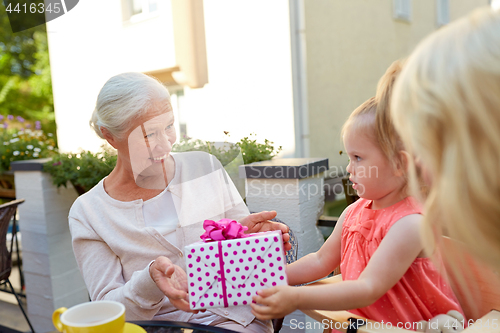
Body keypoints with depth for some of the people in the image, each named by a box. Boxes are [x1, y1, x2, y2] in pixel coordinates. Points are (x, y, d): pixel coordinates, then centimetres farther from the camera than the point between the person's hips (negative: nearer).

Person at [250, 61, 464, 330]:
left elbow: (369, 289, -26)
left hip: (408, 327, -5)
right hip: (359, 322, 6)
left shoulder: (409, 223, -20)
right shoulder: (353, 212, 2)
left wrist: (297, 298, -34)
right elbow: (321, 261, 13)